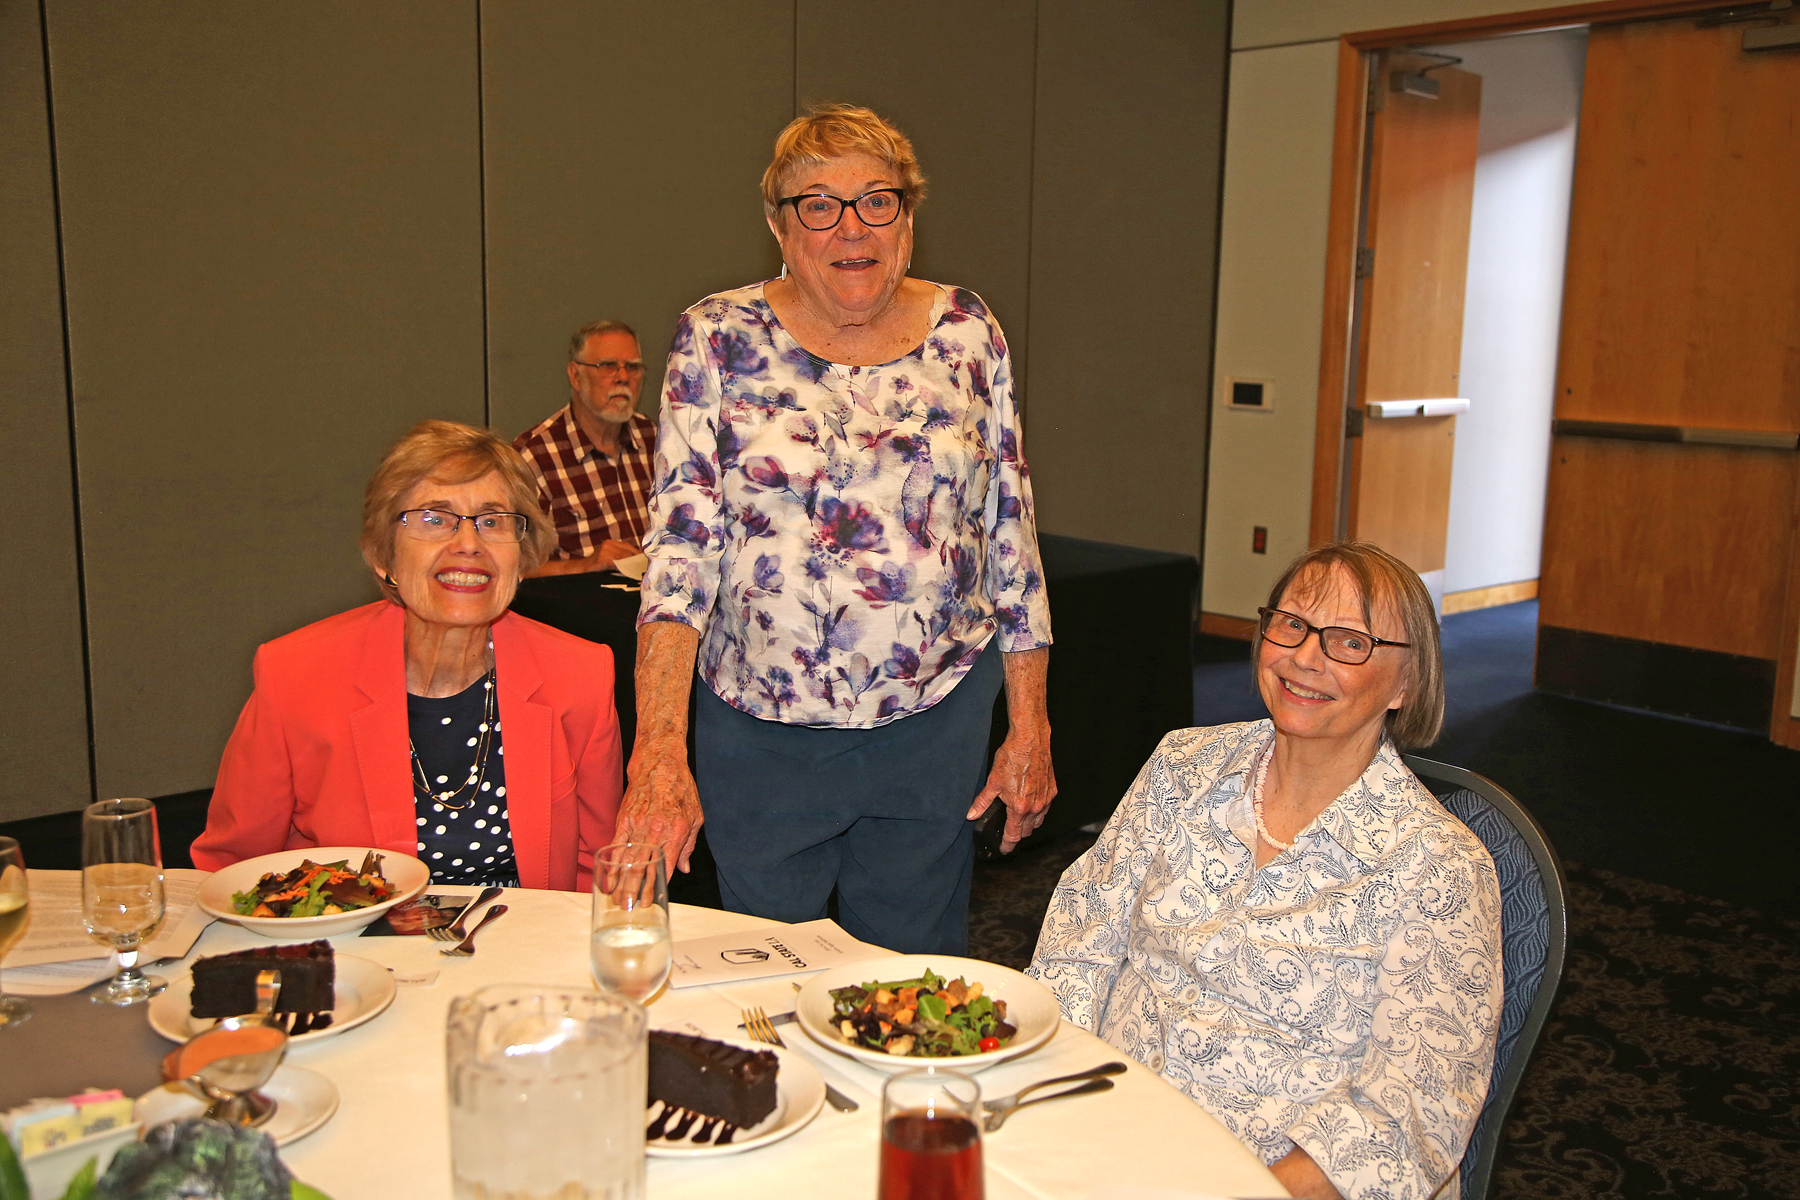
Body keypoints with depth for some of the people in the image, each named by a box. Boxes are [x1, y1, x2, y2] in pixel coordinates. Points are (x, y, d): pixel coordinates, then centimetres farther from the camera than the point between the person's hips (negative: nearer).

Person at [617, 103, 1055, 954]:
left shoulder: (967, 334, 0)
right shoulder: (717, 341, -5)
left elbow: (1011, 533, 4)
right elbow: (681, 543, -12)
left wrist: (1029, 727, 2)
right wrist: (659, 751, -23)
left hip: (937, 724, 1)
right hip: (759, 733, -1)